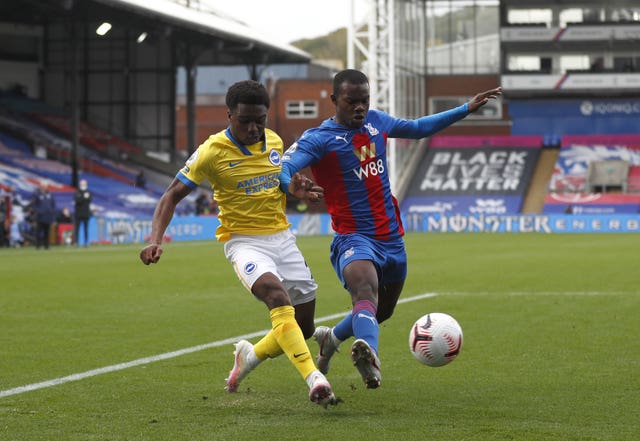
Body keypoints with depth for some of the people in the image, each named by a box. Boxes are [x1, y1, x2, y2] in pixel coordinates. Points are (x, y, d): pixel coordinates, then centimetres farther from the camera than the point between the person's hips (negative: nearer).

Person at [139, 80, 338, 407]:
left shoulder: (274, 142, 4)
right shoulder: (212, 151, -11)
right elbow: (172, 196, -6)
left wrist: (295, 188, 0)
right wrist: (156, 240, -20)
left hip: (282, 238, 6)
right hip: (243, 242, -6)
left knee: (303, 328, 7)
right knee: (277, 295, -34)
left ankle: (249, 356, 34)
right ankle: (313, 378, -43)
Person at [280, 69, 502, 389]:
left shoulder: (375, 122, 8)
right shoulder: (318, 139, -12)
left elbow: (419, 128, 26)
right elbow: (281, 169, -28)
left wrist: (467, 108, 26)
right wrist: (291, 184, -52)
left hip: (391, 239, 7)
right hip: (353, 239, -7)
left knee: (383, 310, 21)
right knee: (365, 289, -36)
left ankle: (331, 338, 48)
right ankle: (369, 356, -62)